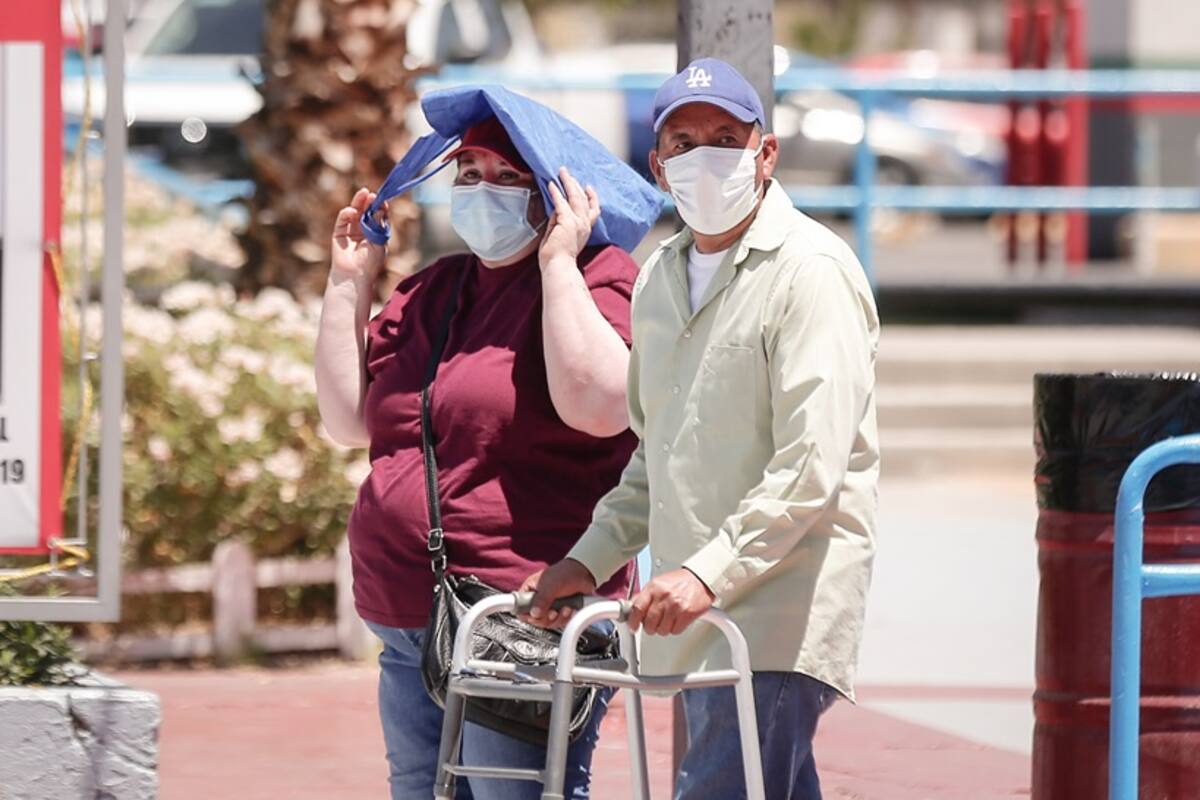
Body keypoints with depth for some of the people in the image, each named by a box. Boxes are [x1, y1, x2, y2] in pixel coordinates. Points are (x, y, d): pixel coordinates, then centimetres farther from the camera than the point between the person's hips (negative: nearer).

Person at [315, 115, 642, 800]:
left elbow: (597, 406, -22)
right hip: (409, 635, 8)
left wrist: (557, 262, -18)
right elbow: (351, 420, 16)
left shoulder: (597, 281, -4)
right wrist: (350, 281, 12)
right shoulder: (430, 293, 19)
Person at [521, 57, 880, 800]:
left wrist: (710, 572, -24)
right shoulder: (661, 277, 18)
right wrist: (590, 559, 18)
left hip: (780, 613, -8)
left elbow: (811, 466, -18)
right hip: (699, 610, 8)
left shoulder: (810, 270, -9)